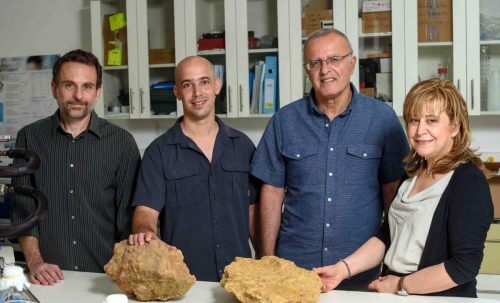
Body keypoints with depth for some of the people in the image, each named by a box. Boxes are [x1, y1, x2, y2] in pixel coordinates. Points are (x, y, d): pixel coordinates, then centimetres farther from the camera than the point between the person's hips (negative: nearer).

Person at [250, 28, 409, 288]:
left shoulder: (382, 118, -2)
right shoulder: (285, 120, 1)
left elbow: (392, 190, 1)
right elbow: (272, 191, 3)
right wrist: (267, 261, 0)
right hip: (294, 264, 1)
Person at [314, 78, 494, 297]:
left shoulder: (468, 181, -12)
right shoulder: (413, 173, 9)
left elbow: (465, 266, -17)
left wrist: (400, 285, -11)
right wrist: (343, 269, -1)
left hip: (441, 296, -5)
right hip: (393, 295, 5)